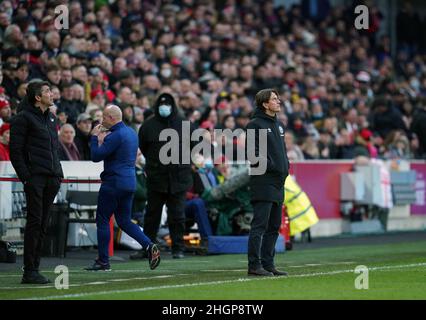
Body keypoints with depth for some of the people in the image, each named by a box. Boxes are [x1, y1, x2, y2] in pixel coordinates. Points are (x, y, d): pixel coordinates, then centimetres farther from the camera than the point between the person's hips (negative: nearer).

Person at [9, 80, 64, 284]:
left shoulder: (51, 118, 20)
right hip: (35, 177, -7)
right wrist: (25, 177, -14)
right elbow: (15, 151, -7)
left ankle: (34, 269, 11)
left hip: (52, 178, 7)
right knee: (35, 221, -9)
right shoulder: (24, 118, -4)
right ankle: (29, 271, -7)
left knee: (43, 224, 7)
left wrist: (58, 174, 16)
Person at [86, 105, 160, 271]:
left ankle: (103, 261, 4)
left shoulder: (116, 136, -17)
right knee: (124, 221, 15)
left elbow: (96, 156, -18)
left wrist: (94, 137, -5)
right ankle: (149, 246, -3)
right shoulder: (131, 132, 13)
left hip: (114, 182, -9)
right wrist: (103, 139, 14)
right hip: (130, 181, 9)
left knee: (102, 220, 2)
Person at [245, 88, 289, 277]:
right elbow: (253, 152, -15)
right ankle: (254, 265, -9)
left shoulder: (279, 125, 19)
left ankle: (268, 264, 16)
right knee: (260, 225, -10)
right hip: (263, 181, -9)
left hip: (278, 183, 9)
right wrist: (271, 165, -18)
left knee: (274, 226, 11)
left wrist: (286, 166, 9)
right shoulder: (255, 125, -7)